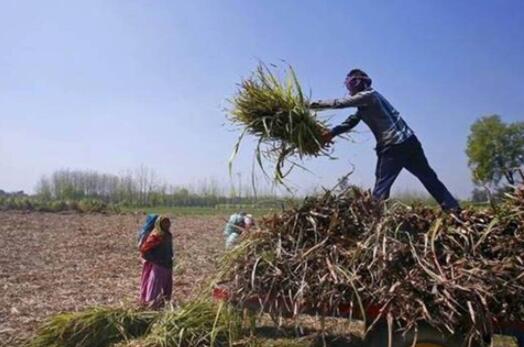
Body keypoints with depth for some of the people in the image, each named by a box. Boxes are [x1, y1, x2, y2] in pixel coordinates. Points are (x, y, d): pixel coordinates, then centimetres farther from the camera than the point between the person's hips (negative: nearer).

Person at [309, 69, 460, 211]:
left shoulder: (367, 95, -6)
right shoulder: (366, 101, 22)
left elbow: (339, 103, -9)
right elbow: (351, 121, 16)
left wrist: (315, 104, 1)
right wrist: (332, 133, 6)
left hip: (392, 148, -9)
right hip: (408, 141, 9)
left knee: (381, 189, -1)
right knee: (429, 178, 12)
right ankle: (454, 210, 14)